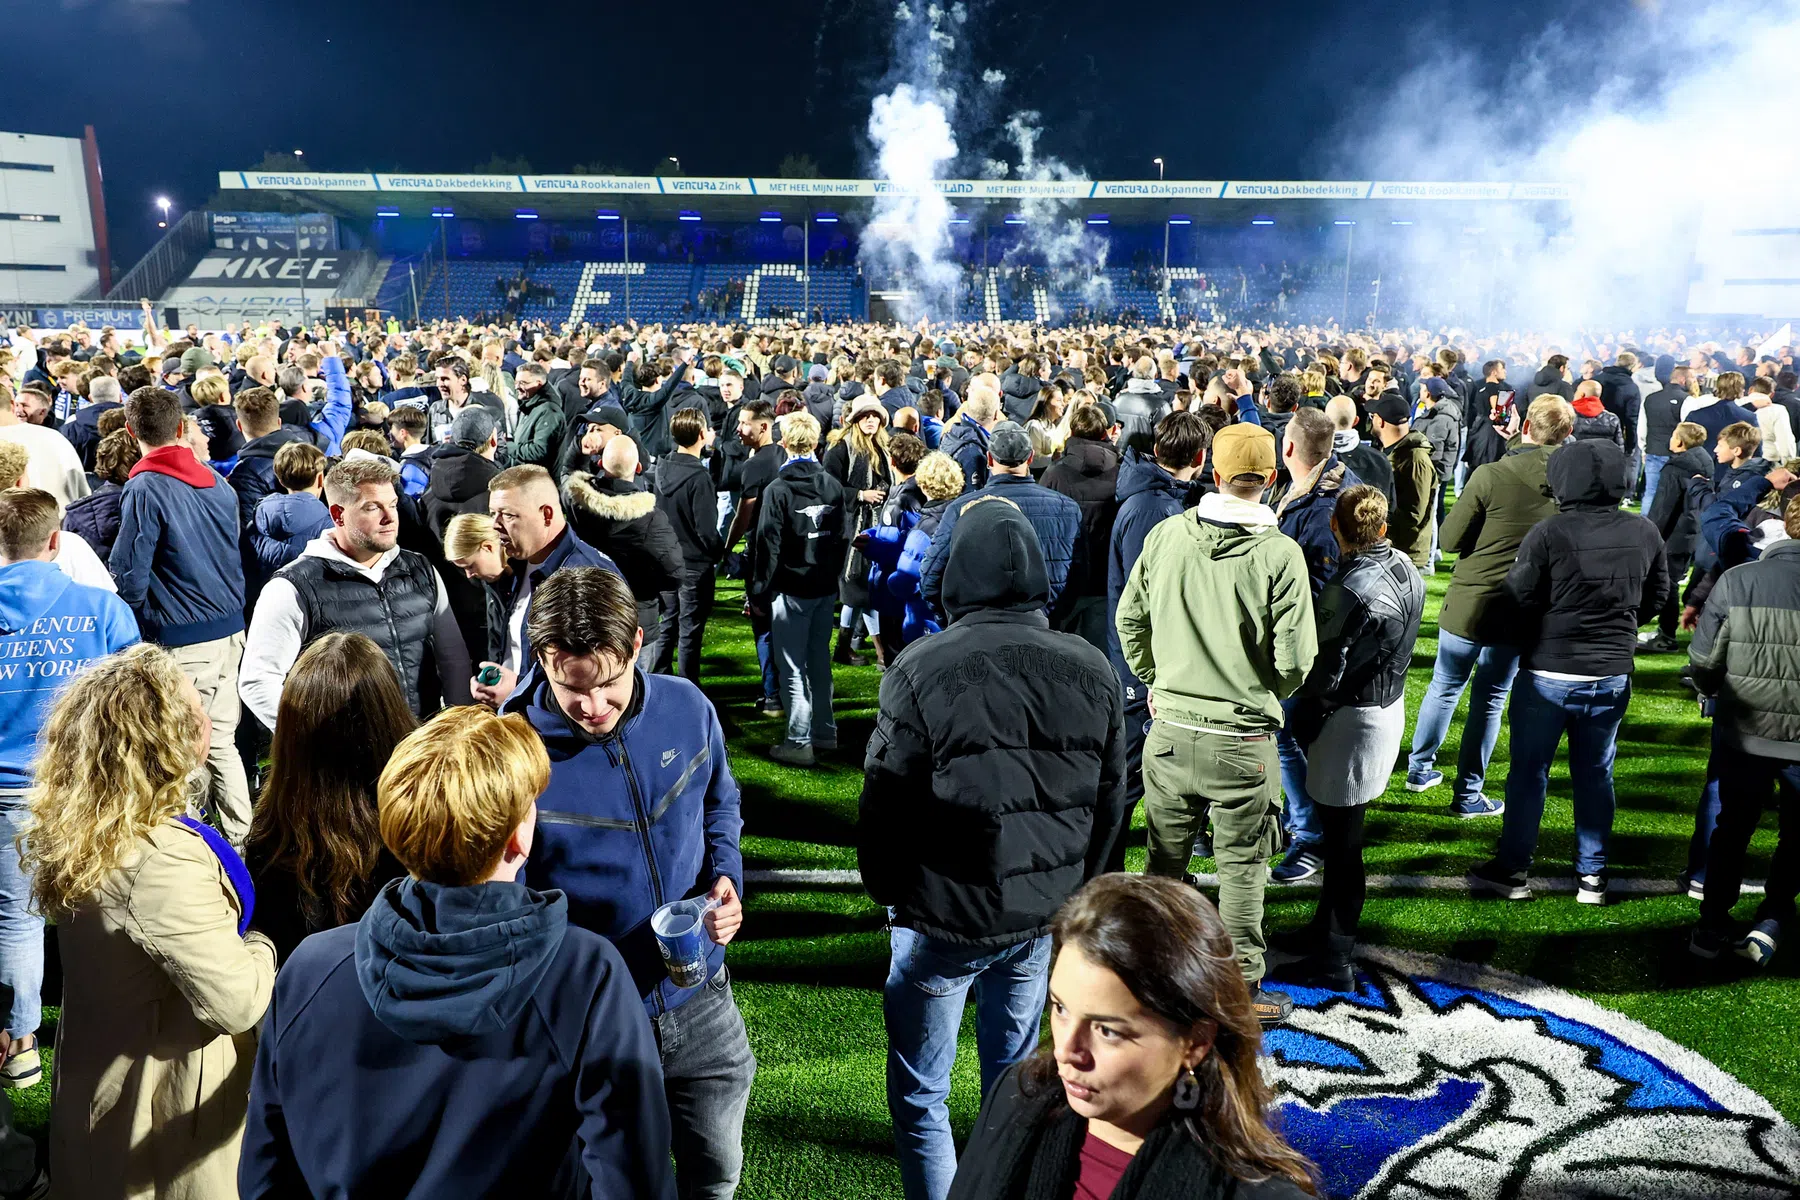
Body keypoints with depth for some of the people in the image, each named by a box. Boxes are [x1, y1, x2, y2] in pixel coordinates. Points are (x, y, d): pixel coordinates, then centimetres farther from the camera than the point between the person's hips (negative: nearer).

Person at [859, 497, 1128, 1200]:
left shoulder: (920, 671, -18)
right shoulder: (1091, 672, -5)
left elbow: (884, 802, -11)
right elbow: (1110, 801, 5)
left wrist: (888, 893, 7)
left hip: (942, 919, -4)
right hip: (1046, 918, 4)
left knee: (918, 1096, 13)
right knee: (1017, 1080, 23)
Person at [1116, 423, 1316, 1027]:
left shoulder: (1165, 536, -4)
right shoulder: (1279, 553, -14)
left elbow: (1129, 618, 6)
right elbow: (1294, 659, -13)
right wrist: (1263, 696, 8)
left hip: (1169, 731, 3)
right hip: (1242, 741, -3)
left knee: (1164, 860, 18)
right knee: (1241, 866, 11)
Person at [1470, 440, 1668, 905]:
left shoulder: (1549, 534, -18)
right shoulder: (1644, 534, -2)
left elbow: (1519, 598, -11)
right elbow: (1657, 598, 10)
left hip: (1548, 671, -4)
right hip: (1613, 674, 4)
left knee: (1529, 770, 8)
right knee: (1595, 773, 15)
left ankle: (1512, 869, 16)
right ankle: (1592, 875, 22)